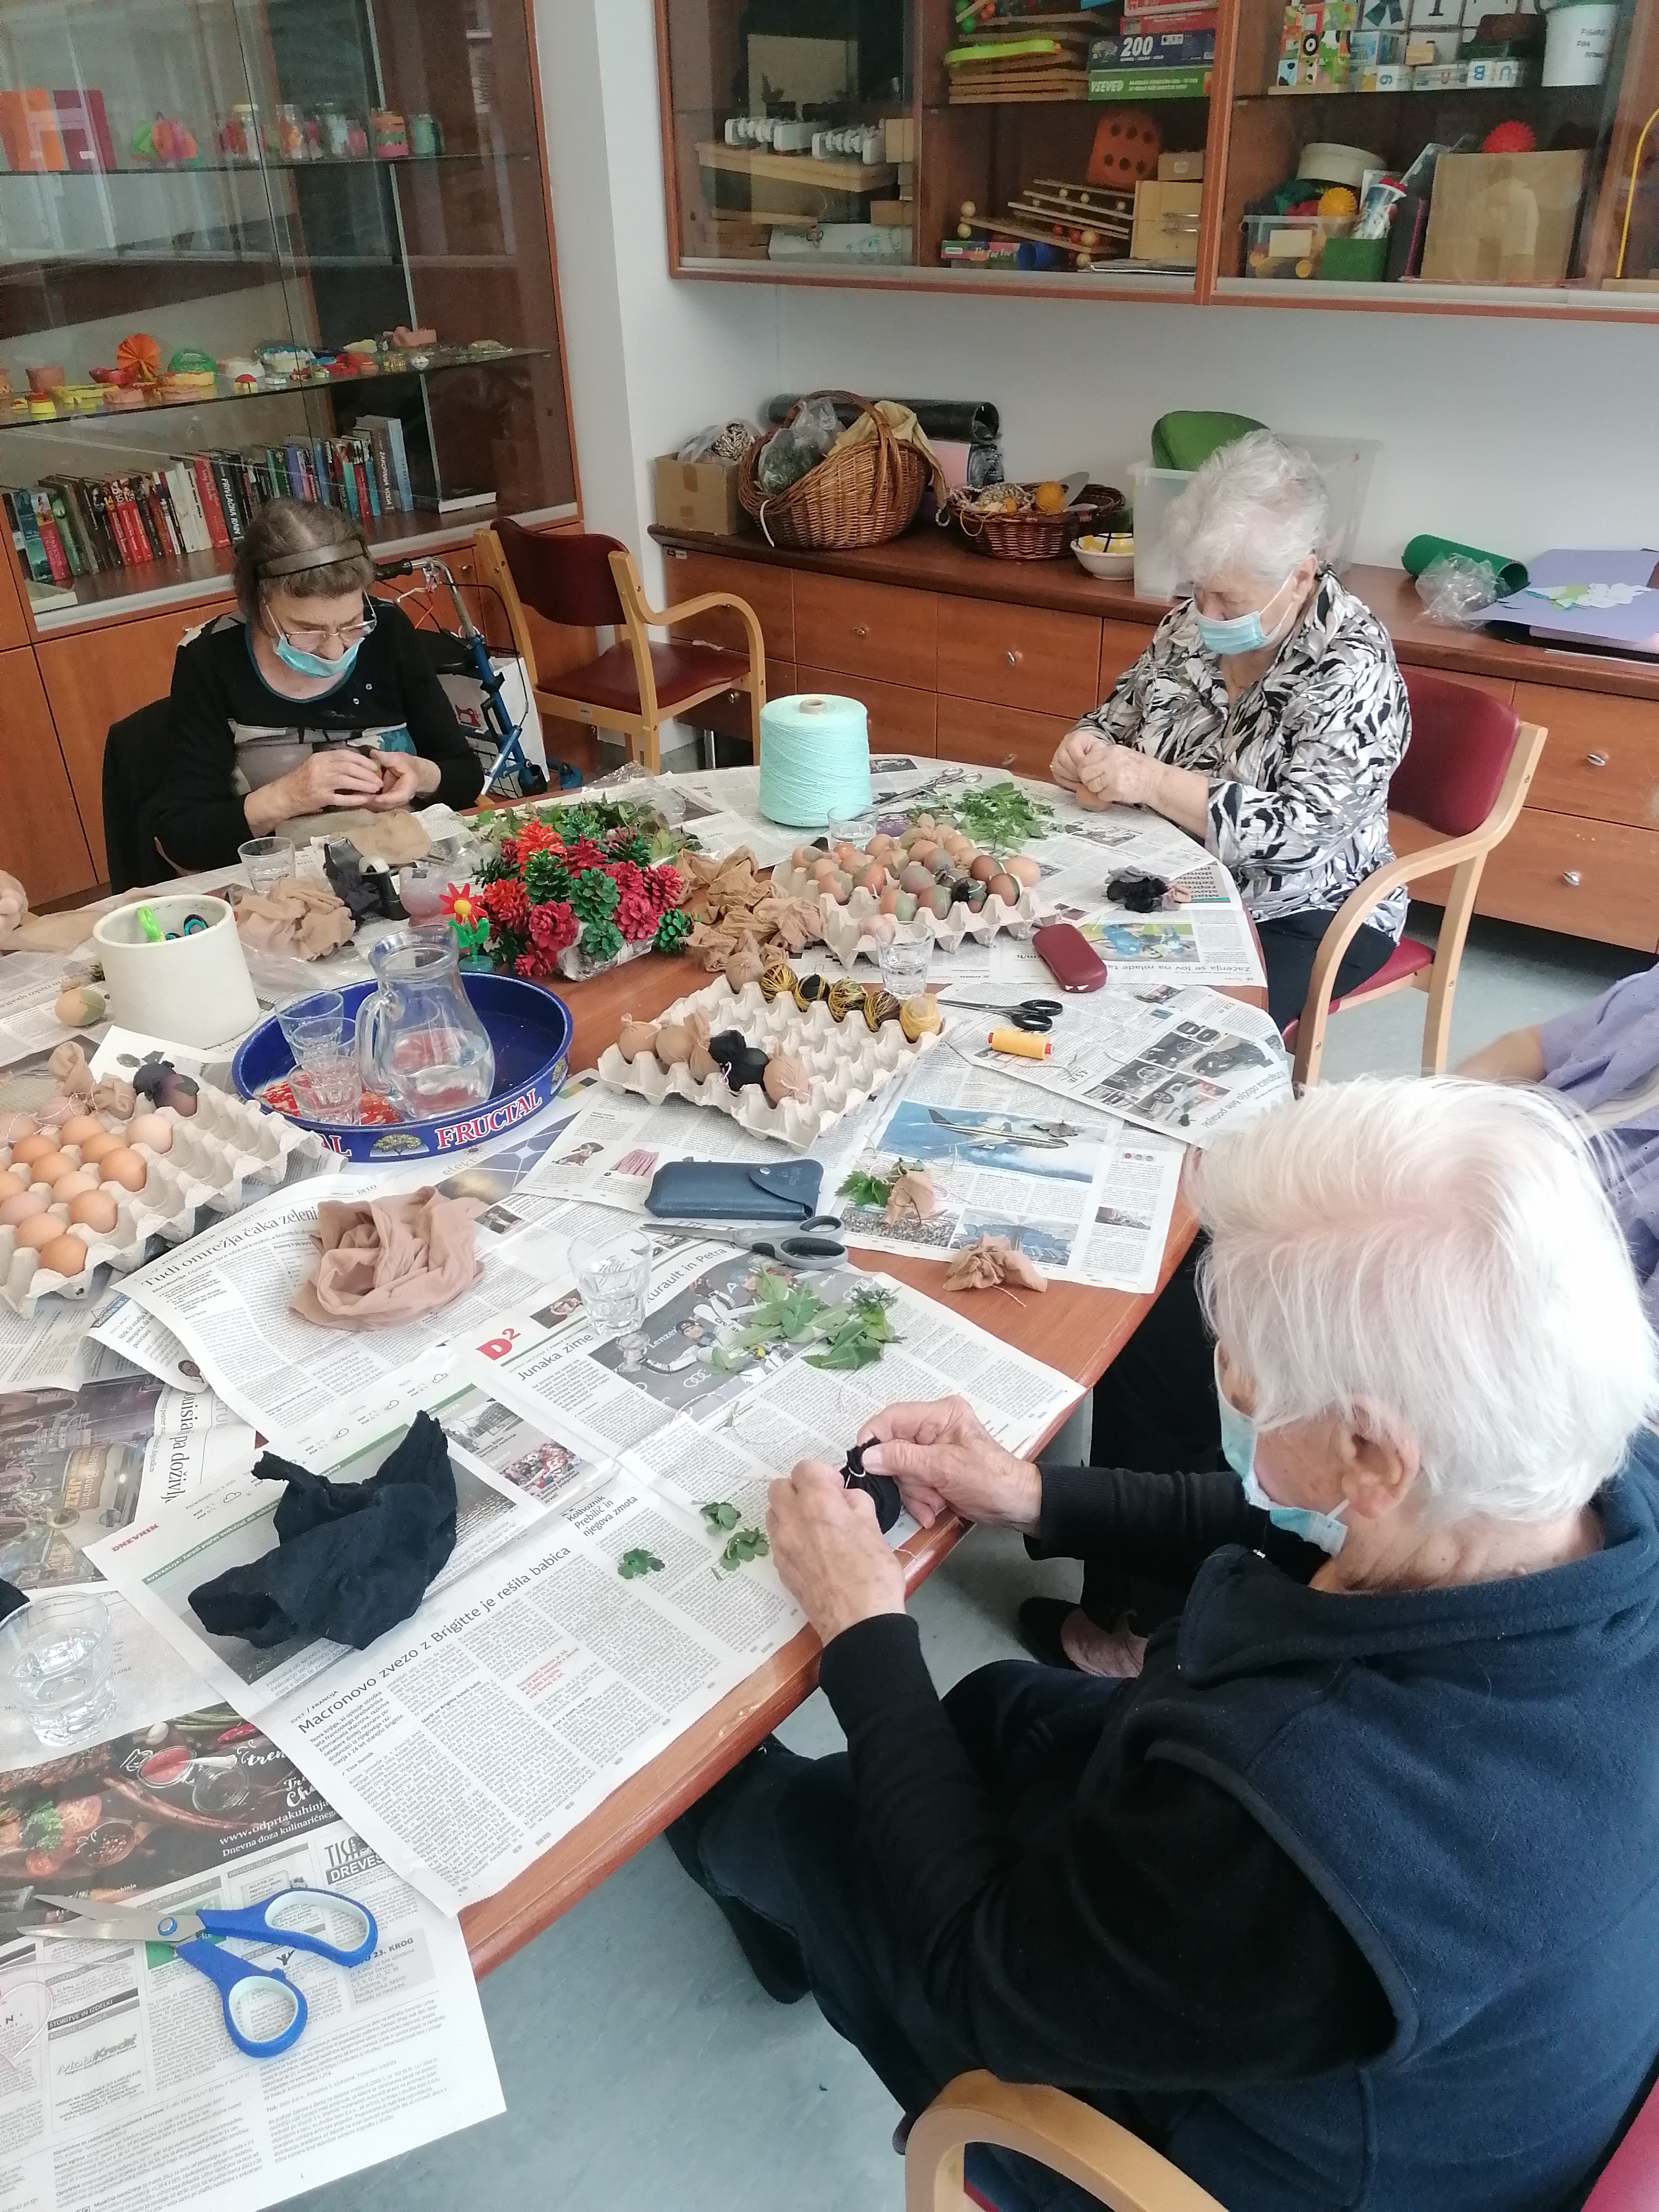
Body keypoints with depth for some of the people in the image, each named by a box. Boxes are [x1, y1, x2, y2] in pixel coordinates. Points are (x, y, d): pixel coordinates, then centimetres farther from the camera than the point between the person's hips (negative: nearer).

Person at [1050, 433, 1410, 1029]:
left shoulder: (1353, 668, -19)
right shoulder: (1191, 625, -1)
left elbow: (1304, 831, -27)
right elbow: (1122, 714, 12)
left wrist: (1152, 782, -32)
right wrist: (1089, 747, -12)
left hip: (1306, 915, -5)